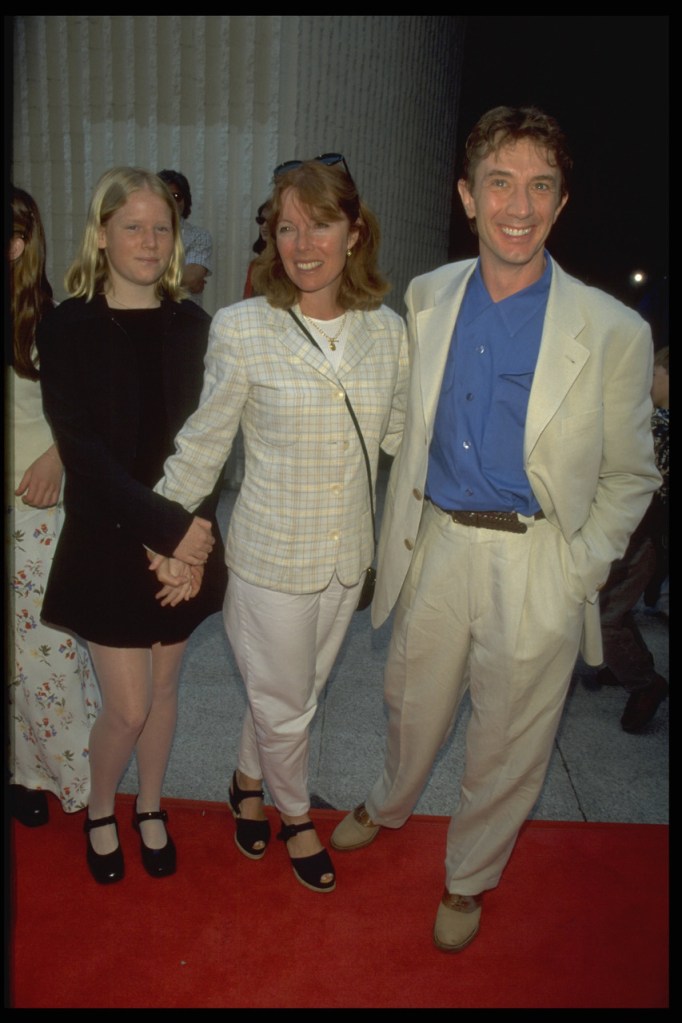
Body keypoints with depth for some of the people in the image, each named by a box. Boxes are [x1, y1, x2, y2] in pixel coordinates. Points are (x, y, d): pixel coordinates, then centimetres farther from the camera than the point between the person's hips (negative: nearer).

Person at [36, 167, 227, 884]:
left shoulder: (191, 325, 1)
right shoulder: (67, 327, -8)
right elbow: (82, 450, -15)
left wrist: (191, 535, -13)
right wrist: (168, 529, -21)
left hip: (185, 542, 3)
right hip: (108, 543, -3)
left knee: (162, 688, 16)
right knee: (127, 707, 4)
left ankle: (150, 806, 41)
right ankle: (99, 811, 35)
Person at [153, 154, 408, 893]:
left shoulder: (387, 331, -3)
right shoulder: (241, 330, -13)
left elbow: (400, 436, 9)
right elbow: (201, 446, -6)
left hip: (348, 556, 4)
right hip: (270, 555, -3)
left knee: (287, 693, 22)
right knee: (285, 706, 14)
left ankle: (247, 784, 52)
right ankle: (295, 815, 45)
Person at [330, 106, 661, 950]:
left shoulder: (612, 332, -12)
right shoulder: (427, 297, -1)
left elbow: (630, 476, -3)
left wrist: (579, 572, -9)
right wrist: (401, 524, 8)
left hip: (537, 565, -2)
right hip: (437, 544, 3)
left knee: (508, 740, 15)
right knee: (412, 699, 23)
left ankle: (468, 879, 43)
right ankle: (388, 806, 56)